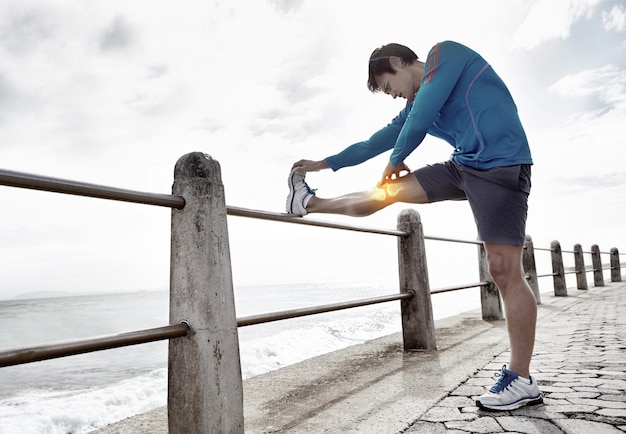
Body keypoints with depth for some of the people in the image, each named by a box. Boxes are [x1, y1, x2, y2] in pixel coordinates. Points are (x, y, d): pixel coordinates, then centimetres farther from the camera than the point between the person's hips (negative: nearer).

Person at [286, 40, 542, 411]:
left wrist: (396, 160, 0)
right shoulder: (415, 105, 18)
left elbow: (423, 113, -14)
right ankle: (309, 203, 26)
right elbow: (380, 140, 24)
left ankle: (522, 382, -2)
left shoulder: (445, 53, -2)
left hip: (501, 165, -8)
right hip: (464, 166, 8)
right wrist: (327, 163, 30)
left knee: (505, 269, -10)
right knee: (390, 190, 11)